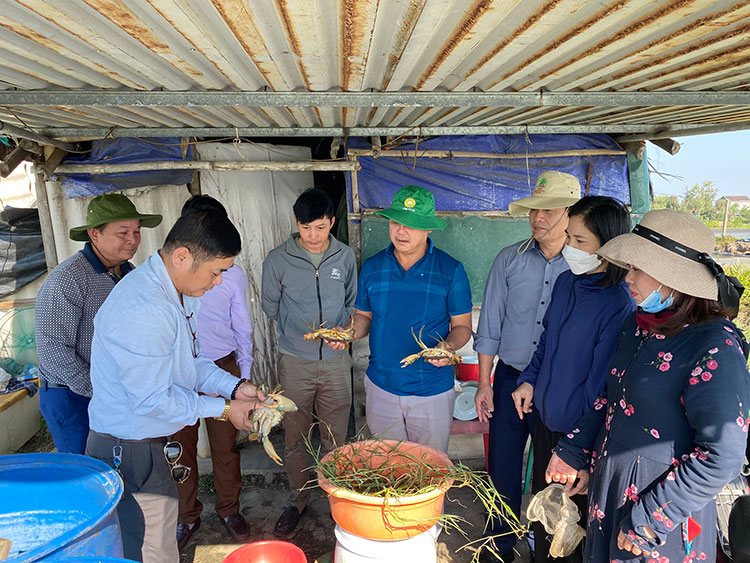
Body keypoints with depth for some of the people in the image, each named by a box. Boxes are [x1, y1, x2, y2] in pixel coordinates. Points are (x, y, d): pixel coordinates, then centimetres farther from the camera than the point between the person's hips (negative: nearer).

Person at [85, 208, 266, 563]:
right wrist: (224, 409, -16)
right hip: (132, 455, -9)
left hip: (154, 446, 9)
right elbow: (152, 400, -25)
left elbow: (187, 360, 12)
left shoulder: (174, 292, 3)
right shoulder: (143, 310, -29)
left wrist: (235, 387, 0)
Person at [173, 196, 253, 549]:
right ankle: (187, 515, 35)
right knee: (181, 446, 13)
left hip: (222, 365, 0)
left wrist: (243, 376, 6)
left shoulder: (231, 273, -1)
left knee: (225, 445, 11)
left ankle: (229, 510, 34)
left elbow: (242, 328, 5)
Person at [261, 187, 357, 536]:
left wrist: (341, 331, -3)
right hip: (294, 363, -1)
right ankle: (298, 501, 31)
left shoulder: (346, 257, 1)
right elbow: (271, 307, 8)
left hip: (336, 362, 1)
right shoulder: (278, 260, -5)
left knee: (336, 439, 9)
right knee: (295, 439, 11)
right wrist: (298, 333, 10)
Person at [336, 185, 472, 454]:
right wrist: (349, 332, -11)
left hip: (432, 391, -2)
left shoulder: (451, 269, -8)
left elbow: (462, 325, -2)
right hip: (380, 387, 2)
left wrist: (449, 346, -23)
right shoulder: (372, 267, 1)